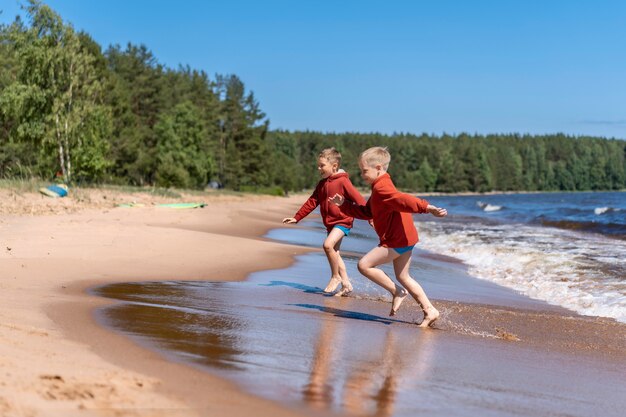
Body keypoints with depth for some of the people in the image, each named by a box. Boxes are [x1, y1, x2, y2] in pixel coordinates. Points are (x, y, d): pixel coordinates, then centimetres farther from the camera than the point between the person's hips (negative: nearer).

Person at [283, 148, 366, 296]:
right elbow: (312, 202, 13)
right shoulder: (322, 184, 10)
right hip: (330, 223, 9)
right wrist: (296, 218, 9)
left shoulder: (342, 181, -12)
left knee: (328, 245, -25)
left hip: (342, 221, -9)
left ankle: (335, 277, -8)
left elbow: (358, 199, -16)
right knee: (334, 253, 9)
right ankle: (346, 285, 17)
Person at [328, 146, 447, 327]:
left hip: (396, 240, -11)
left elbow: (403, 199, -31)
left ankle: (397, 292, -1)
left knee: (364, 265, -10)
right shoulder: (381, 187, 19)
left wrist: (427, 208, -43)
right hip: (405, 238, 11)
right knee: (403, 277, 17)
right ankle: (430, 311, 17)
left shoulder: (382, 187, -15)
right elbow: (367, 212, 25)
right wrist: (345, 205, 22)